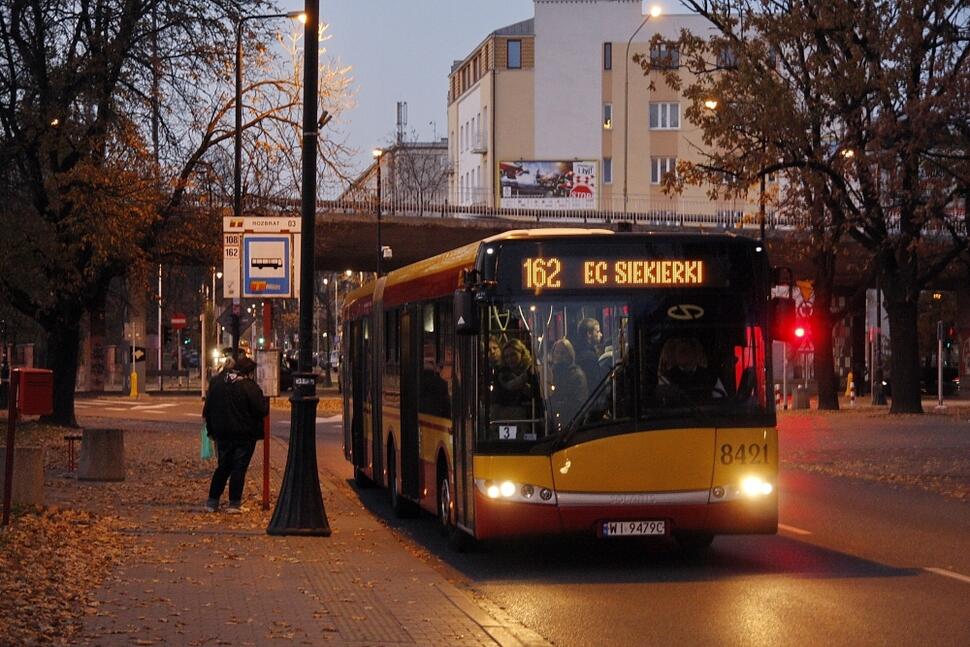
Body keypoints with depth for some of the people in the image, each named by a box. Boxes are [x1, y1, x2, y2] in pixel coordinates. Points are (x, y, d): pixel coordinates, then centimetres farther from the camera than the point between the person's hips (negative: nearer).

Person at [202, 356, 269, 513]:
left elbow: (207, 408, 9)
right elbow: (262, 410, -14)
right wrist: (265, 402, 8)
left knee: (223, 467, 15)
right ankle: (234, 503, 1)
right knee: (239, 468, 2)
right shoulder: (250, 387, -15)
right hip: (244, 435, -5)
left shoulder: (216, 382, 4)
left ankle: (212, 501, 14)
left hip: (222, 434, 5)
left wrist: (211, 429, 17)